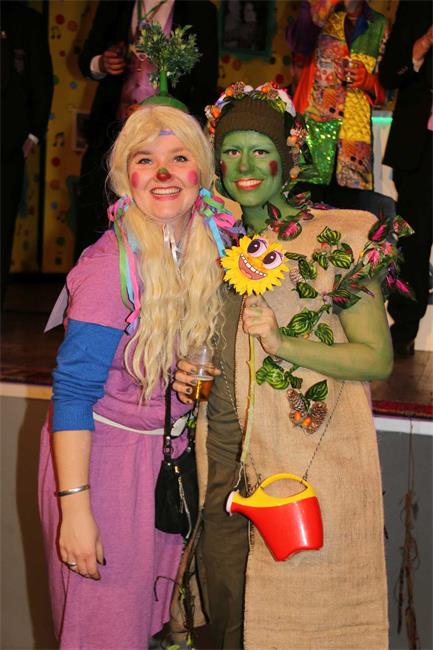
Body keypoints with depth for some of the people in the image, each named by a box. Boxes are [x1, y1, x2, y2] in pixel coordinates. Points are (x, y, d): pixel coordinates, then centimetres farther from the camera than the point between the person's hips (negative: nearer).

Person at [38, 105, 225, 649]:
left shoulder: (206, 247, -3)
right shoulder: (112, 265, -22)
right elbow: (73, 388, -23)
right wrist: (74, 508, -25)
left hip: (169, 452, 6)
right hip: (102, 455, -6)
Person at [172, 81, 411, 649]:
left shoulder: (338, 238, -7)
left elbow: (378, 358, -8)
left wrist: (283, 344, -19)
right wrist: (187, 374, 2)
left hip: (311, 467, -5)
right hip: (224, 464, 5)